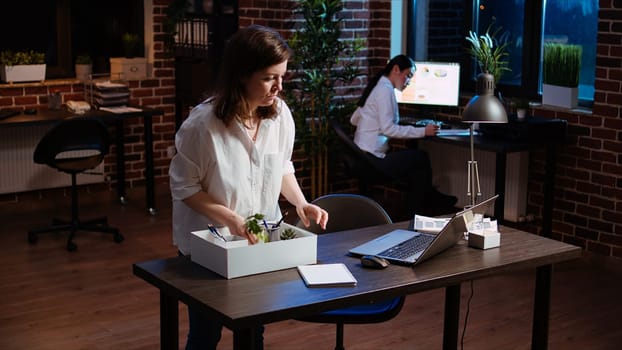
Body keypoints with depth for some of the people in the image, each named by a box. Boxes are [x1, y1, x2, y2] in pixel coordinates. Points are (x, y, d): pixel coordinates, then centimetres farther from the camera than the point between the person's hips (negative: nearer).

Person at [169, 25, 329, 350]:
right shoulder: (202, 123, -24)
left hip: (263, 239, 4)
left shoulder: (280, 114, -10)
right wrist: (229, 218, -26)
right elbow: (183, 186, -15)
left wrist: (300, 203, -10)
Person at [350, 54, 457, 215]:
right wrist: (422, 131, -18)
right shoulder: (385, 89, -14)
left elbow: (354, 120, 20)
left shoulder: (376, 87, 15)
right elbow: (388, 128, -22)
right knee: (422, 159, 0)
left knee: (417, 159, 13)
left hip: (362, 156, 9)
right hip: (372, 160, -9)